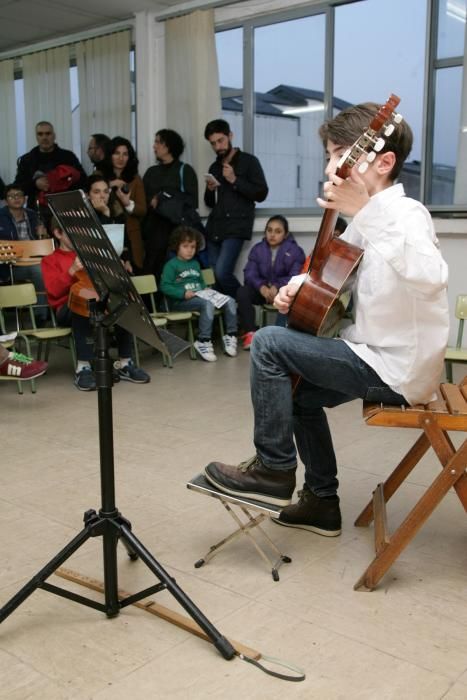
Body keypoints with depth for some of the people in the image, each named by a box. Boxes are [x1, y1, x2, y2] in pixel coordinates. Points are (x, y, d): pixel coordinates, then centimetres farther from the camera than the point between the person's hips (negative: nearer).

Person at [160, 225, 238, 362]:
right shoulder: (171, 265, 0)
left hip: (200, 296, 7)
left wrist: (205, 290, 10)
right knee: (207, 304, -37)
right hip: (181, 301, -7)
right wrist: (183, 293, -20)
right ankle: (203, 342, -35)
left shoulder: (195, 264, 24)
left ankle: (230, 335, -6)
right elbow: (165, 286, -9)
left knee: (230, 300, -10)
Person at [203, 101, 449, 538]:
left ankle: (274, 470, 2)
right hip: (379, 356, 10)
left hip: (398, 369, -10)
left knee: (269, 343, -12)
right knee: (300, 390, 22)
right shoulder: (374, 217, 10)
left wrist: (363, 212, -40)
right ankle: (321, 502, 31)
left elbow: (429, 278, -40)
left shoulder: (405, 213, -19)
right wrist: (299, 285, 3)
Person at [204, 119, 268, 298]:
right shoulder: (214, 167, 20)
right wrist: (210, 190, 3)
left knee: (222, 272, -19)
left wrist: (235, 180, -11)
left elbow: (261, 194, -4)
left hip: (236, 227, -6)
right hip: (214, 228, 6)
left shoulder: (249, 161, 4)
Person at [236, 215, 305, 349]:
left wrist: (277, 287, -32)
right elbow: (250, 272, -3)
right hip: (262, 289, 3)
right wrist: (261, 287, -26)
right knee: (242, 291, -26)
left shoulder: (295, 251, -2)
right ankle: (250, 332, -26)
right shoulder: (257, 249, 8)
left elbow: (295, 276, -15)